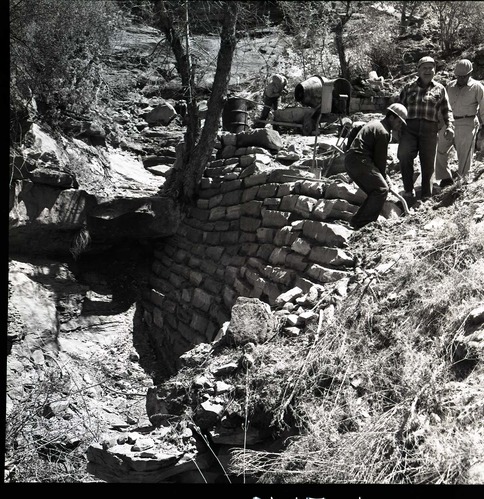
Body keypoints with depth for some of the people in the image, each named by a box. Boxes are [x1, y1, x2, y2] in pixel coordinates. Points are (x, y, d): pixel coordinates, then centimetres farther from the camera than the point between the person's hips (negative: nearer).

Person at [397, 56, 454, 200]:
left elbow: (447, 111, 14)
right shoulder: (409, 87, 13)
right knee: (404, 155, -23)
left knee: (428, 162, 3)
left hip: (429, 130, 1)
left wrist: (449, 126, -2)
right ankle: (409, 189, -12)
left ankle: (426, 195, 14)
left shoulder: (440, 89, 13)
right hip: (409, 128, -1)